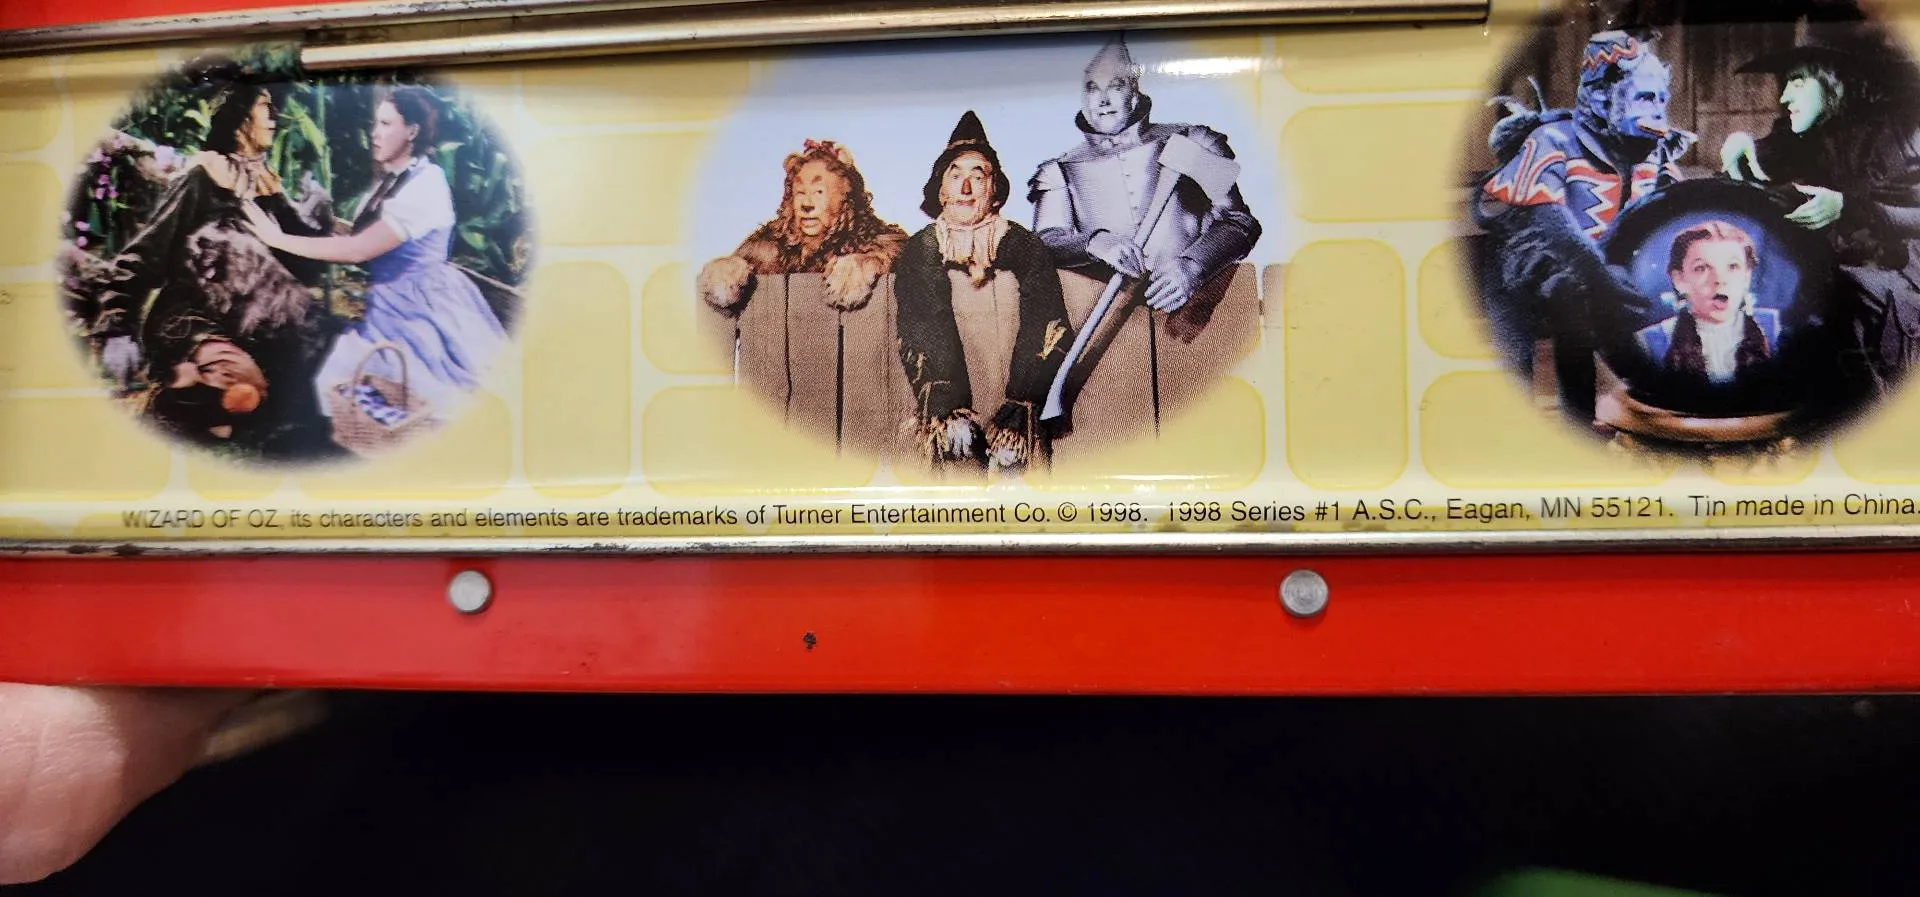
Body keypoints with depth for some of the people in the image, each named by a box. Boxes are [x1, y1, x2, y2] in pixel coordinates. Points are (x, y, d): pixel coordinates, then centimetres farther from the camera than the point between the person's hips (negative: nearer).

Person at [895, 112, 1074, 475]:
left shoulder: (1026, 248, 9)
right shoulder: (918, 254, 10)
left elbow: (1049, 335, 0)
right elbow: (917, 340, 0)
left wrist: (1016, 412, -14)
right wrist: (948, 411, -17)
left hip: (1015, 411, 0)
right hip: (948, 406, 0)